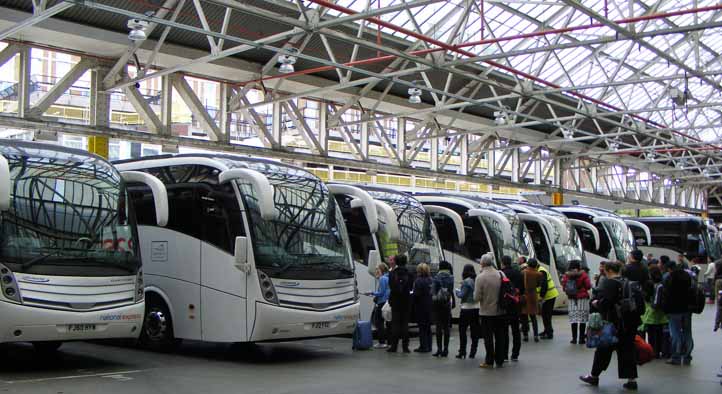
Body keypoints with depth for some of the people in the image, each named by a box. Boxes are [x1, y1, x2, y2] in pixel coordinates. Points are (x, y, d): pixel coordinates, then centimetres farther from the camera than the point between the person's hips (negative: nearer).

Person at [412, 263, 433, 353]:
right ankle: (428, 346, 20)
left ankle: (423, 346, 1)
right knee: (428, 327, 14)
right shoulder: (430, 280, 4)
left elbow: (416, 294, -18)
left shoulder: (419, 281, -15)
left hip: (421, 307, -7)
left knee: (422, 327, 0)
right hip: (430, 306, 7)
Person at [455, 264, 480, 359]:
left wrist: (457, 291, 5)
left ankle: (462, 352, 0)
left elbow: (462, 295, -16)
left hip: (467, 309, -6)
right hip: (476, 308, 6)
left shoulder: (466, 282, -13)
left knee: (462, 331, 1)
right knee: (474, 331, 9)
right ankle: (472, 353, 11)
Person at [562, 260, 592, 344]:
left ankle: (574, 338, 6)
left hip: (572, 300, 3)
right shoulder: (583, 275, -9)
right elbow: (588, 286, -3)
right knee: (582, 319, 2)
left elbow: (564, 287, 5)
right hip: (583, 299, -2)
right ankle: (582, 338, 2)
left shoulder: (566, 276, -1)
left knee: (573, 318, 6)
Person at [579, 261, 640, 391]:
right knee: (628, 349, 10)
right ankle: (632, 379, 6)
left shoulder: (609, 283, -14)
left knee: (604, 348, 8)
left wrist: (596, 303, -4)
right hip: (630, 322, 6)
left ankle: (594, 376, 21)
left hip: (613, 323, -6)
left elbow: (604, 302, -24)